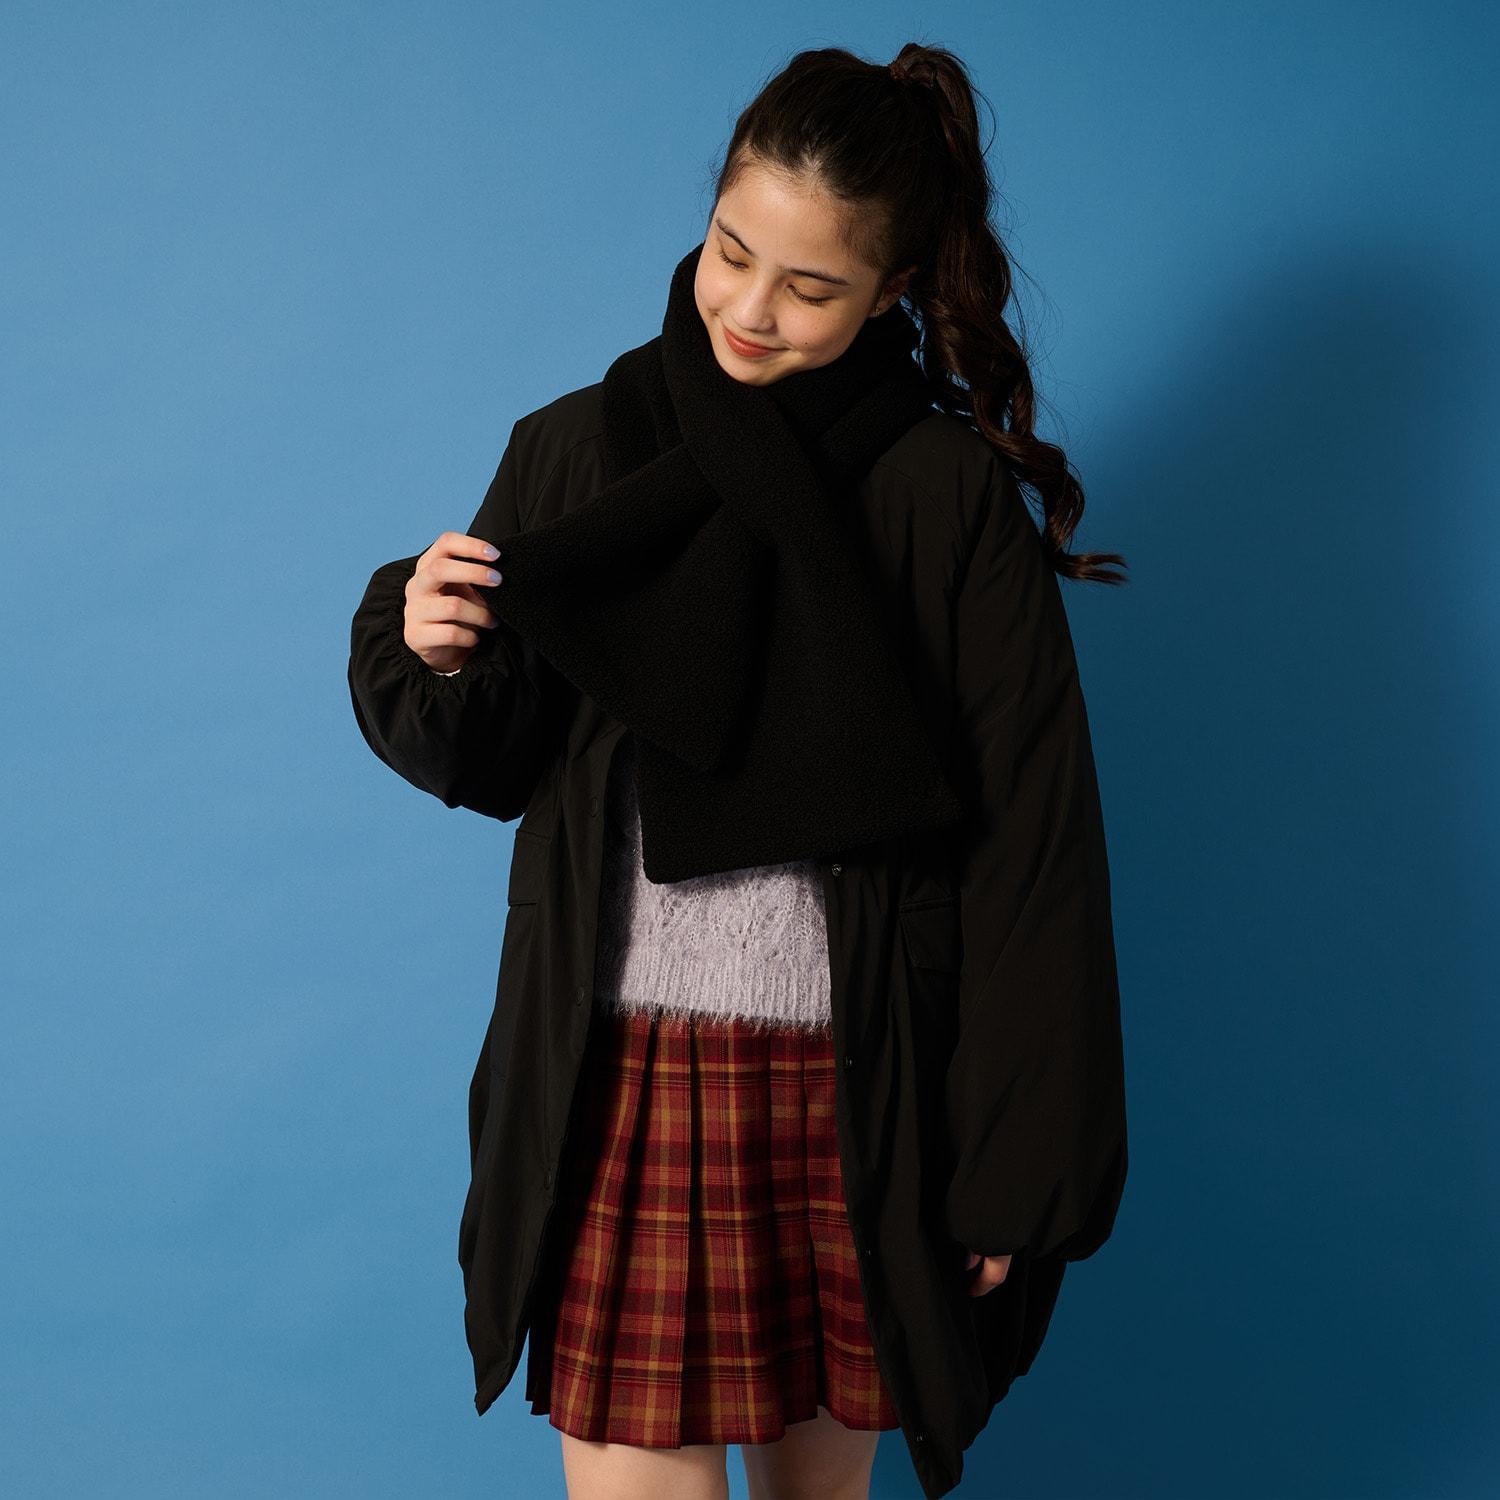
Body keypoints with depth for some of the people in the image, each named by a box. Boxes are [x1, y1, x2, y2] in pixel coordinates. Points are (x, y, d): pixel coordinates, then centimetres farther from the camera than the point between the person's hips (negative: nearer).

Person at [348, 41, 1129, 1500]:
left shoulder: (951, 495, -4)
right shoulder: (577, 451, 2)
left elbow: (1031, 844, -5)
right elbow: (496, 765, 7)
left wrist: (1017, 1163, -6)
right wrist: (430, 660, -15)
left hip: (857, 1086, 0)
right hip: (624, 1071, 1)